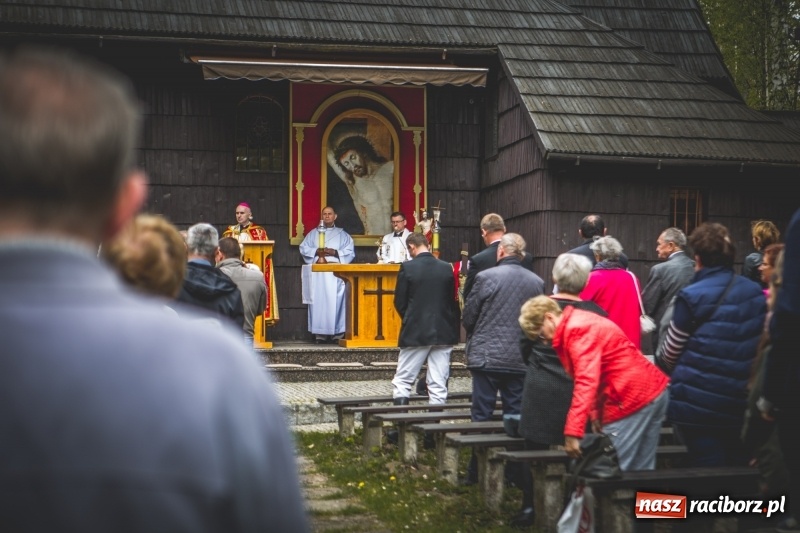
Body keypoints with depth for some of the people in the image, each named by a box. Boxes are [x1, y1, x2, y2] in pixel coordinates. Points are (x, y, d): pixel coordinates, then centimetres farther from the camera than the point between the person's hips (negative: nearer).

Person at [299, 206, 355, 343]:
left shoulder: (342, 234, 15)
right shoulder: (313, 233, 18)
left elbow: (350, 251, 4)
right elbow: (303, 248, 9)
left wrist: (335, 252, -10)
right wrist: (317, 251, -8)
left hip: (336, 273, -1)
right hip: (317, 273, 1)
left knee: (335, 301, -9)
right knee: (318, 301, -6)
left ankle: (337, 333, -7)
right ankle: (320, 334, -6)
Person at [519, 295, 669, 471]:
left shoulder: (578, 329, -15)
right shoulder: (578, 323, 17)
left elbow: (587, 382, -25)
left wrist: (573, 433, -28)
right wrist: (596, 413, 9)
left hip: (632, 399, -11)